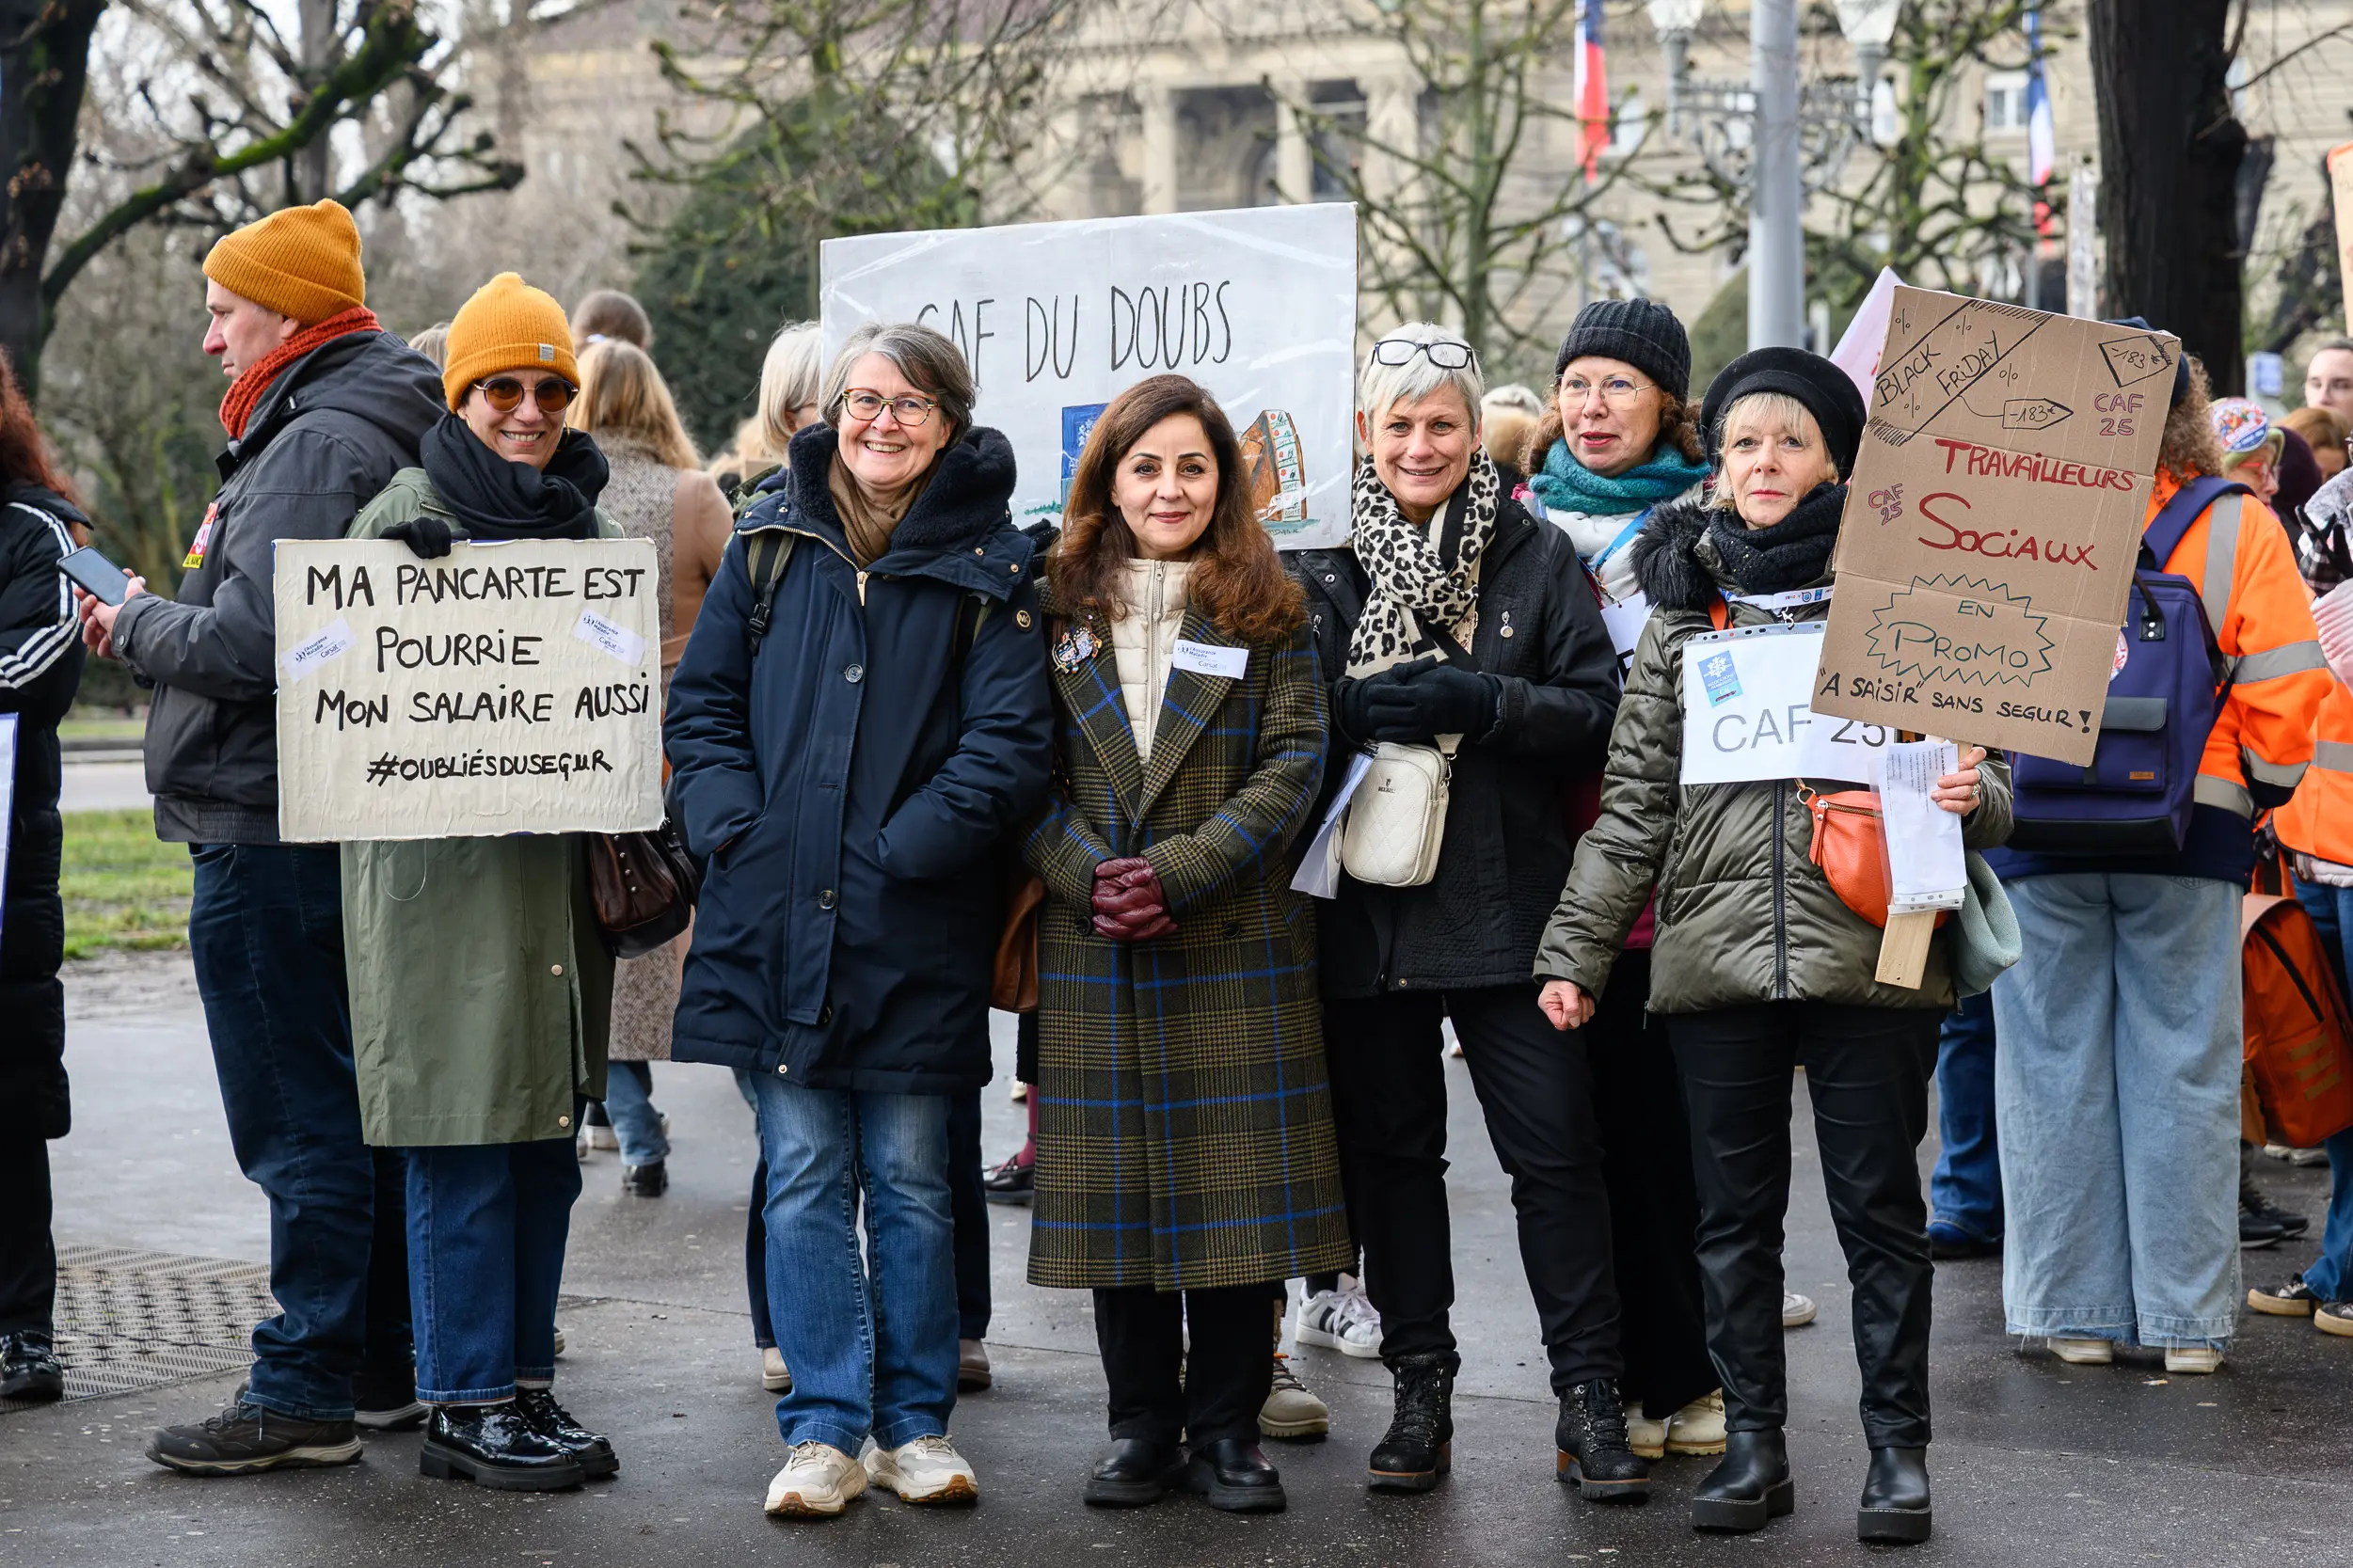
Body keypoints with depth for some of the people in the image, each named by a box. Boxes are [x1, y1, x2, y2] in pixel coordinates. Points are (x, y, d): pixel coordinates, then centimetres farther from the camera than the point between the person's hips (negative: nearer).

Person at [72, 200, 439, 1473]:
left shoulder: (319, 446, -16)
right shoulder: (372, 432, 16)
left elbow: (251, 644, -24)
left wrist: (133, 629, -7)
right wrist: (161, 623, 11)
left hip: (270, 835, -10)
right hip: (334, 827, 11)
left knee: (299, 1125, -5)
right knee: (357, 1108, 15)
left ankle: (305, 1393, 0)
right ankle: (387, 1364, 22)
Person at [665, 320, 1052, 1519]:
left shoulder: (987, 566, 1)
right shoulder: (771, 542, 8)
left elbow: (1009, 740, -5)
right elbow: (701, 701, 10)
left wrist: (905, 848, -13)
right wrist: (732, 825, -5)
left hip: (914, 930, -2)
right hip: (774, 916, 2)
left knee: (911, 1183, 7)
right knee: (803, 1181, 4)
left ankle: (914, 1424, 17)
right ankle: (824, 1430, 9)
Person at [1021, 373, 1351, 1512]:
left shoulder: (1266, 612, 4)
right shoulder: (1060, 607, 8)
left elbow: (1294, 765, -3)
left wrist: (1181, 872, -14)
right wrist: (1085, 877, -11)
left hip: (1236, 943, -1)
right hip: (1093, 947, 1)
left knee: (1235, 1188, 0)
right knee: (1115, 1189, 4)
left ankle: (1225, 1430, 10)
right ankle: (1141, 1427, 15)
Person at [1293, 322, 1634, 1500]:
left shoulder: (1536, 558, 3)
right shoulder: (1319, 563, 6)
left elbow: (1597, 709, -2)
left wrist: (1479, 703, -16)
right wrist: (1357, 709, -13)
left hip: (1507, 904, -2)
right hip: (1365, 904, 2)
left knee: (1556, 1149, -3)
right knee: (1390, 1152, 8)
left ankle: (1588, 1400, 4)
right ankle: (1418, 1395, 18)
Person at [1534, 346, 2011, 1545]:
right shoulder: (1680, 612, 10)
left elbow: (1972, 756, 8)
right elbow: (1634, 801, 11)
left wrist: (1974, 795, -16)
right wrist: (1575, 951, 7)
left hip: (1868, 951, -2)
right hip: (1715, 953, 2)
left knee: (1879, 1207, 3)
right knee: (1734, 1213, 7)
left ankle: (1898, 1448, 11)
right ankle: (1753, 1441, 17)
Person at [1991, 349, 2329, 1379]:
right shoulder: (2239, 529, -4)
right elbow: (2286, 685, -3)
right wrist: (2266, 791, 11)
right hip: (2190, 830, 0)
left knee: (2055, 1067, 8)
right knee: (2183, 1071, 6)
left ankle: (2076, 1311, 11)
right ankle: (2186, 1318, 8)